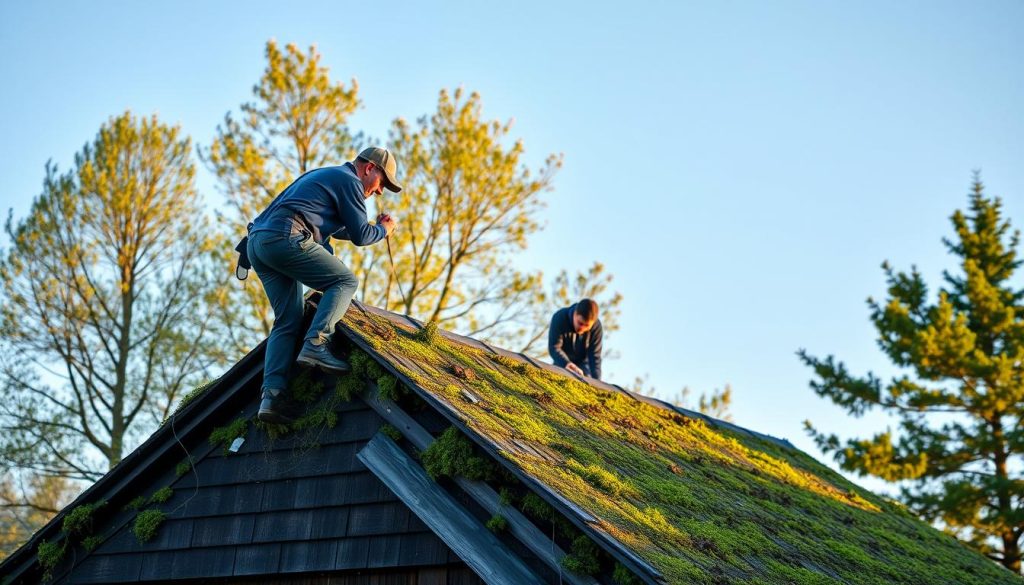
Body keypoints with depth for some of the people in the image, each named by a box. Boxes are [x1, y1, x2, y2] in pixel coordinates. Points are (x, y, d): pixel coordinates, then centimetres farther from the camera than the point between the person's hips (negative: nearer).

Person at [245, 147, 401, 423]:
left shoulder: (324, 175, 33)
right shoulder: (349, 181, 3)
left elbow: (335, 226, 44)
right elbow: (359, 236, 0)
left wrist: (376, 226, 37)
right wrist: (384, 230, 20)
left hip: (257, 242, 9)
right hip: (285, 238, -9)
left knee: (287, 321, 5)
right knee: (345, 281, -3)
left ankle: (271, 395, -8)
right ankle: (315, 345, -21)